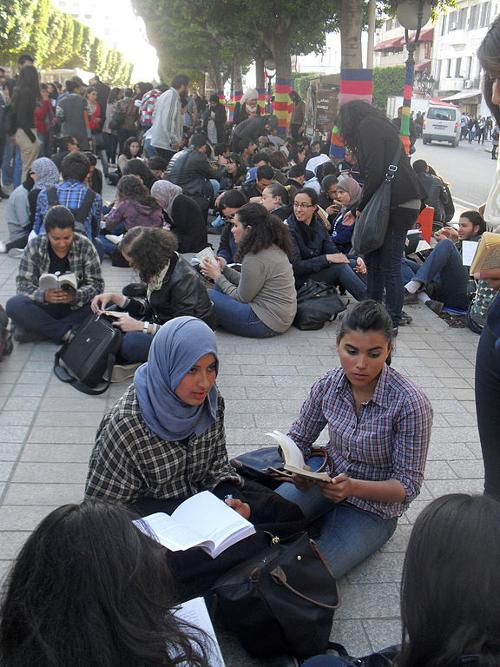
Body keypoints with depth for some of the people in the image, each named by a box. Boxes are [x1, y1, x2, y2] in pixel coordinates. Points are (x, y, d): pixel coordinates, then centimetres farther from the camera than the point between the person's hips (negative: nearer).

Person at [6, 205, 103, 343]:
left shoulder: (85, 247, -9)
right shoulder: (34, 247, -8)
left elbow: (96, 284, -10)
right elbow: (23, 284, -11)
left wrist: (76, 296, -32)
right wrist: (43, 296, -34)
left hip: (75, 308, 0)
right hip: (44, 308, 0)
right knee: (14, 305, -29)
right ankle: (66, 332, -26)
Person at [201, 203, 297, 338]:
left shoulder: (255, 259, -21)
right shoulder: (272, 248, 7)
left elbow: (242, 297, -12)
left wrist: (217, 276, -2)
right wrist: (224, 269, 8)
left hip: (266, 323, -10)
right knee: (220, 287, 14)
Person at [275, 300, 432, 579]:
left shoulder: (411, 404, -24)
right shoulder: (328, 385, -10)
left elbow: (407, 486, -16)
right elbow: (298, 440, 4)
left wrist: (354, 487, -32)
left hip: (374, 505, -3)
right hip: (327, 480, 4)